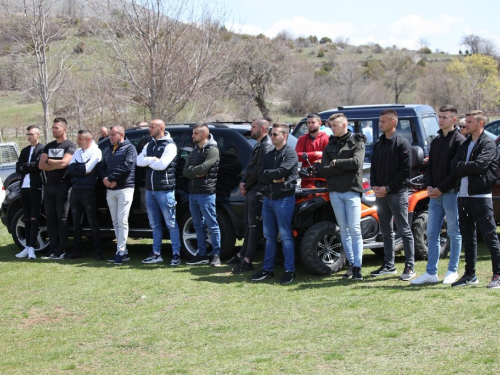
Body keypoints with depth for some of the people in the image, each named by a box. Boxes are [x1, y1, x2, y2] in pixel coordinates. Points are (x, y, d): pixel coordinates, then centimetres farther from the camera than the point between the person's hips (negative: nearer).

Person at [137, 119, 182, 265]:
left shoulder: (169, 146, -8)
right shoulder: (149, 145, 15)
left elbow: (162, 165, -19)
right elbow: (139, 161, 2)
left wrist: (148, 161, -3)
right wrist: (153, 159, -13)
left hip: (165, 190, -7)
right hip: (150, 189, 8)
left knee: (171, 223, -5)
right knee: (155, 224, 12)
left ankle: (176, 254, -2)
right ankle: (156, 254, 18)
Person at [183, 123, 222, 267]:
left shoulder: (212, 150, -7)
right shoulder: (194, 151, 17)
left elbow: (203, 168, -19)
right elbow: (185, 171, 9)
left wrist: (191, 170, -2)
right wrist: (196, 173, -9)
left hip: (206, 193, -8)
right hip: (193, 193, 8)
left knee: (212, 225, -3)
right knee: (198, 225, 11)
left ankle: (216, 254, 2)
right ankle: (202, 254, 16)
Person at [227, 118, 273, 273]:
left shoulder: (266, 146, -14)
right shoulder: (258, 146, 19)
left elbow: (258, 170, -19)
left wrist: (246, 186, -9)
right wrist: (244, 184, 6)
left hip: (258, 191, -10)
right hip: (251, 191, 10)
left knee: (254, 226, -8)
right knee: (248, 224, 16)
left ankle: (247, 261, -8)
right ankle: (242, 255, 24)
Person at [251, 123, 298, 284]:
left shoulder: (290, 153, -5)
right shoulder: (269, 155, 17)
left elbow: (281, 172, -18)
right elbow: (261, 177, 8)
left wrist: (267, 172, -1)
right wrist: (274, 179, -10)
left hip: (284, 198, -7)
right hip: (268, 198, 7)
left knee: (285, 236, -5)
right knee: (269, 236, 11)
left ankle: (290, 271, -1)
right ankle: (267, 269, 16)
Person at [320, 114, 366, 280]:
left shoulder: (357, 143, 4)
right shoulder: (330, 146, 16)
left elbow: (356, 162, -14)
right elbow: (324, 170, 3)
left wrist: (336, 163, -4)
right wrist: (345, 167, -7)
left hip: (352, 191, -5)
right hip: (335, 192, 5)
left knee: (354, 229, -9)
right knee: (344, 230, 6)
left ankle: (357, 267, -10)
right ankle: (351, 263, 12)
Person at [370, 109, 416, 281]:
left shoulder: (402, 143, -7)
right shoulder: (378, 144, 15)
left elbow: (405, 170, -12)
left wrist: (388, 187, -15)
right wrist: (374, 186, 0)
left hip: (397, 193, -7)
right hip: (380, 194, 7)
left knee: (404, 231, -4)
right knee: (386, 231, 12)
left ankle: (410, 267, -3)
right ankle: (389, 265, 20)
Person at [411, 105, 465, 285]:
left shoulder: (459, 141, -7)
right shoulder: (436, 141, 16)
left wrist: (441, 189, -15)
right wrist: (428, 186, 1)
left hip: (451, 193, -7)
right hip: (435, 194, 7)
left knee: (454, 233, 3)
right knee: (431, 233, 6)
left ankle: (452, 271, 10)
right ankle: (431, 272, 10)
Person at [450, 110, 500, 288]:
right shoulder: (465, 144, 18)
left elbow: (479, 165, -19)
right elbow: (454, 169, 6)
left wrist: (462, 166, -5)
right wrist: (469, 167, -10)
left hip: (480, 196, -7)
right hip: (463, 196, 8)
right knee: (467, 238, 12)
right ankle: (470, 274, 19)